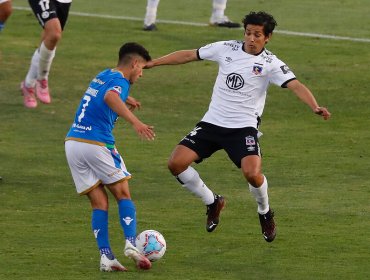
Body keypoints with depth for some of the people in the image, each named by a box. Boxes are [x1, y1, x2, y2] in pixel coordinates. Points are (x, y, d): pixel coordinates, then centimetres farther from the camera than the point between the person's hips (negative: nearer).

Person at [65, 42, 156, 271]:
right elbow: (110, 98, -31)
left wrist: (124, 100, 58)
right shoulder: (119, 80, -5)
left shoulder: (102, 76, 21)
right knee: (123, 194, 6)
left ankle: (106, 257, -4)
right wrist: (135, 121, -40)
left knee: (99, 203, 7)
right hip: (97, 144, -7)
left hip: (73, 142, 7)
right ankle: (131, 243, -11)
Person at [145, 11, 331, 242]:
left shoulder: (270, 64, -6)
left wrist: (315, 107, -38)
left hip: (244, 127, -4)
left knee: (252, 173, -27)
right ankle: (213, 202, 15)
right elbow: (189, 55, 12)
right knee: (176, 164, -11)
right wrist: (152, 63, 13)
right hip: (212, 123, 4)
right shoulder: (227, 49, 3)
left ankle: (265, 213, 7)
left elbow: (295, 85, -19)